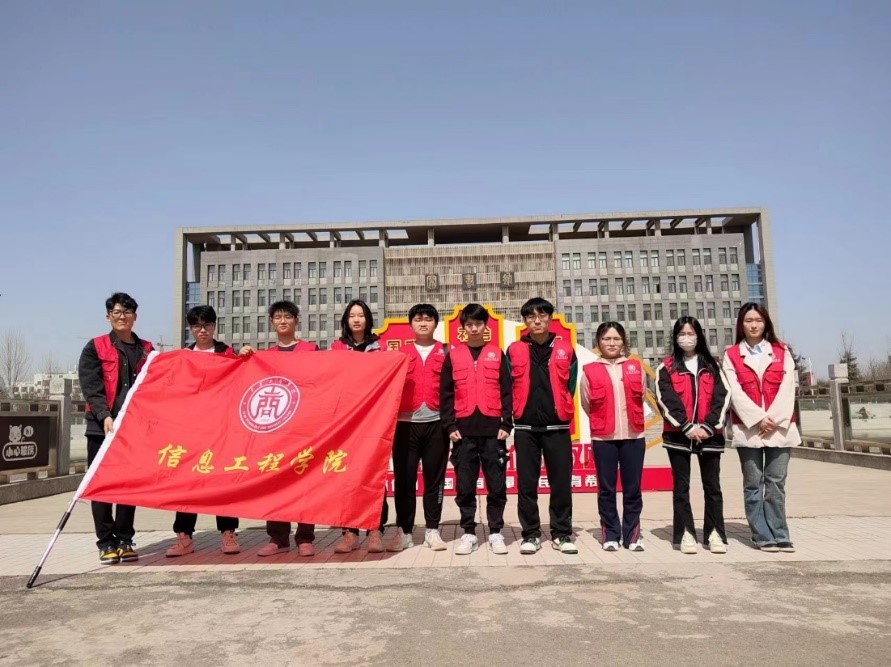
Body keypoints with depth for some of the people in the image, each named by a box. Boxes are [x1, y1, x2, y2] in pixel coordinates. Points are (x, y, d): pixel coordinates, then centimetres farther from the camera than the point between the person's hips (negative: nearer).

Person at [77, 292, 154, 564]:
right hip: (102, 427, -2)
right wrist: (105, 416, -20)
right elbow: (91, 388, -6)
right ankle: (106, 542, 10)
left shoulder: (146, 350, 12)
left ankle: (124, 540, 15)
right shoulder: (95, 348, 3)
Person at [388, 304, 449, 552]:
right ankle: (403, 531, 13)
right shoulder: (400, 353, 11)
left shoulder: (446, 352, 8)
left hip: (436, 423, -1)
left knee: (434, 478, 6)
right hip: (406, 423, 1)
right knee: (404, 479, 3)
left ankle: (432, 530, 16)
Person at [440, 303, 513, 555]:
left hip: (493, 429, 0)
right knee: (465, 486, 5)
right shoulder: (453, 354, 8)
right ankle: (469, 533, 16)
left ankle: (496, 532, 16)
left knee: (497, 484, 4)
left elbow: (506, 392, 6)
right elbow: (446, 393, 5)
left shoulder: (497, 353, 8)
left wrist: (506, 424, -2)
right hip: (464, 430, 0)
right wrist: (450, 425, -3)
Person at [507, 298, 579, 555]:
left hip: (557, 426, 0)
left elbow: (570, 386, 8)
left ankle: (562, 534, 16)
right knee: (526, 483, 4)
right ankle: (531, 534, 15)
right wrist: (520, 412, 3)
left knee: (561, 482, 4)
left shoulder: (565, 349, 4)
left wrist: (559, 410, 7)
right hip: (525, 428, 0)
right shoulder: (514, 350, 3)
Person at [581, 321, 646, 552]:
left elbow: (639, 398, 16)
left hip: (633, 436, 2)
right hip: (603, 438, -1)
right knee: (606, 488, 5)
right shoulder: (589, 371, 0)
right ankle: (610, 534, 16)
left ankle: (632, 533, 18)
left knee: (633, 487, 6)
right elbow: (587, 405, 8)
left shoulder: (635, 367, 7)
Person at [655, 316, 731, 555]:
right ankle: (685, 534, 7)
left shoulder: (712, 366, 11)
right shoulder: (667, 367, 5)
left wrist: (708, 426, -12)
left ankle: (715, 534, 11)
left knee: (712, 485, 4)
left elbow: (722, 397, 1)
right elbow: (666, 399, -5)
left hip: (709, 434, 2)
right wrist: (687, 426, -15)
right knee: (681, 486, 2)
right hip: (678, 434, -1)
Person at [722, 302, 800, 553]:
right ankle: (763, 537, 8)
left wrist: (774, 419, -10)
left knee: (776, 484, 3)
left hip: (779, 426, 1)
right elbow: (735, 392, -4)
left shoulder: (781, 351, 11)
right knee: (753, 484, 2)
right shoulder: (731, 355, 6)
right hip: (747, 428, -1)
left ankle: (780, 535, 10)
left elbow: (787, 388, 1)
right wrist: (758, 418, -13)